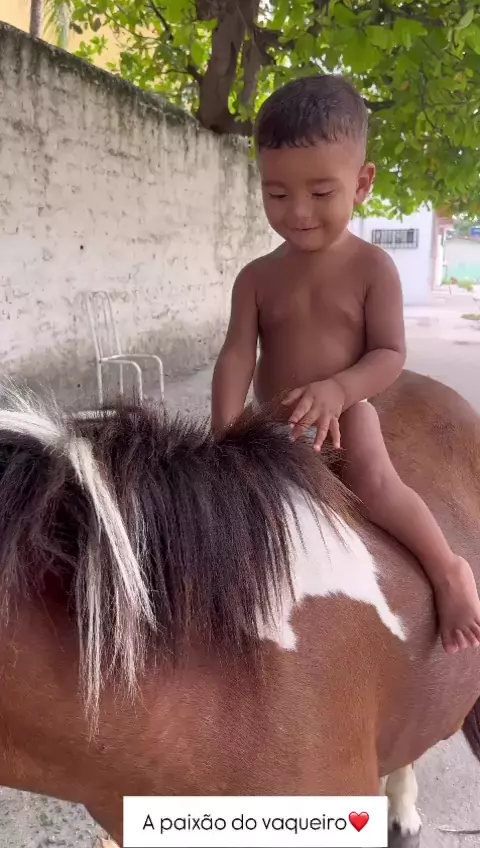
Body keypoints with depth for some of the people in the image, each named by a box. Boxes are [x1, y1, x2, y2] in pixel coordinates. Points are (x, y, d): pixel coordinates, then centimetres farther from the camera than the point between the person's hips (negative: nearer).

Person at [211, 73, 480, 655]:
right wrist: (226, 434, -22)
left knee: (375, 481, -26)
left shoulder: (372, 269, -7)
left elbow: (391, 354, -11)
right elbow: (237, 356, -8)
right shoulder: (257, 278, -1)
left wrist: (337, 390, -30)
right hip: (273, 424, 4)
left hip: (347, 415, -4)